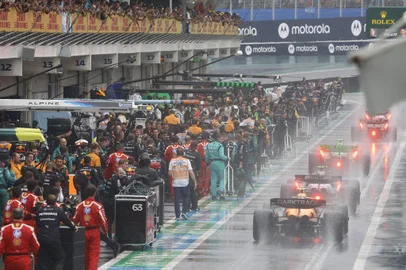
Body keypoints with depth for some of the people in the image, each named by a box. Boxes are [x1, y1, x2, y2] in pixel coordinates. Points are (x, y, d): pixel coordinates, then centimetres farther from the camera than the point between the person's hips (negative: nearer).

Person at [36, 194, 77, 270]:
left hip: (41, 239, 3)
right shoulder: (59, 211, -1)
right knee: (60, 259, 9)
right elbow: (67, 221, 9)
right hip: (54, 240, -3)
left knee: (42, 261, 10)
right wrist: (73, 227, 29)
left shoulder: (39, 211, 8)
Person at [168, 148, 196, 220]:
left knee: (177, 199, 4)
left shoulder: (172, 161, 1)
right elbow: (191, 172, -5)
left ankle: (177, 216, 3)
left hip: (176, 182, 1)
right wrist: (195, 181, 3)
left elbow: (170, 173, 0)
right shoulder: (186, 161, -2)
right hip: (185, 182, -1)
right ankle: (184, 212, 2)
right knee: (186, 197, 16)